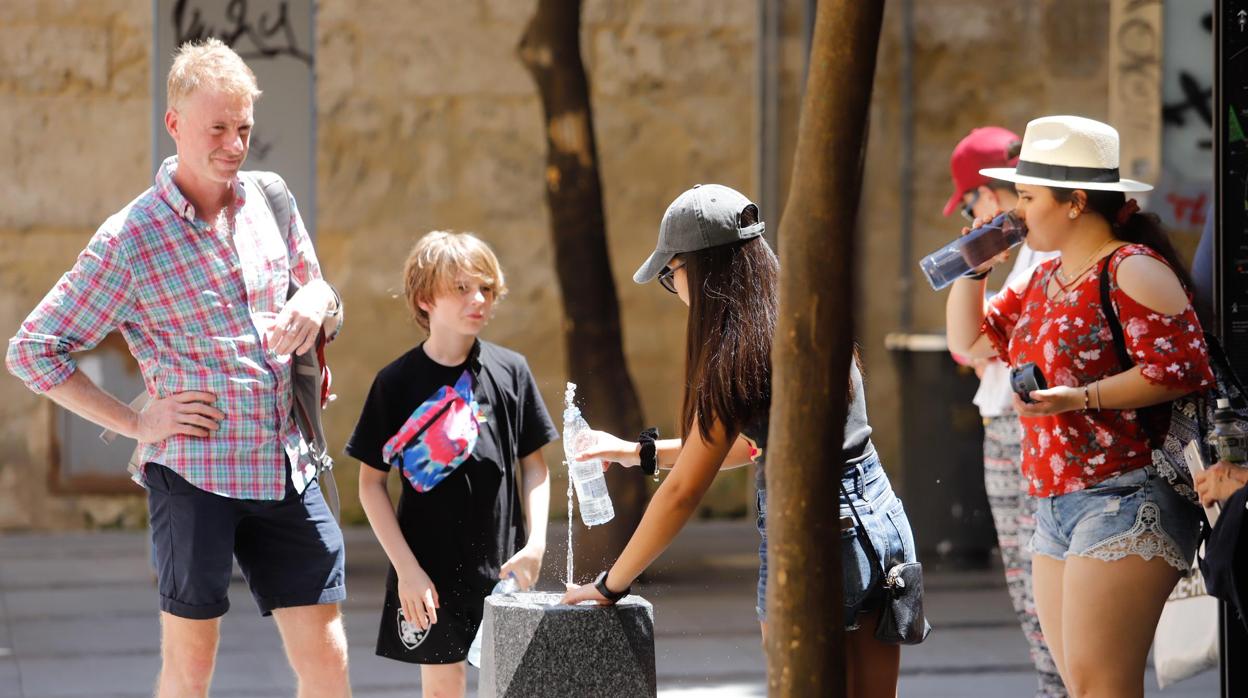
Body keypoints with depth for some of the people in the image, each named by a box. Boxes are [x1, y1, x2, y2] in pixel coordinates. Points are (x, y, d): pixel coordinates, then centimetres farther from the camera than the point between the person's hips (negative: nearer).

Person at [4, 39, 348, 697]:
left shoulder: (271, 201, 8)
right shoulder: (129, 239, -7)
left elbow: (318, 291, 24)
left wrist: (316, 304, -2)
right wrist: (136, 423, -8)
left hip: (285, 469, 4)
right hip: (192, 472, -4)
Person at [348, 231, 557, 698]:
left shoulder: (511, 371, 1)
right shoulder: (398, 382, -5)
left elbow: (534, 465, 9)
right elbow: (370, 482, -2)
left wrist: (535, 543, -4)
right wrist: (407, 569, -8)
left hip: (502, 566, 2)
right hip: (431, 570, -2)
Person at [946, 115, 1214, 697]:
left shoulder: (1132, 270, -9)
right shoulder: (1042, 282, 19)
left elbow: (1181, 369, -18)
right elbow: (969, 340, 29)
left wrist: (1080, 398, -24)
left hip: (1124, 500, -9)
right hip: (1056, 510, 10)